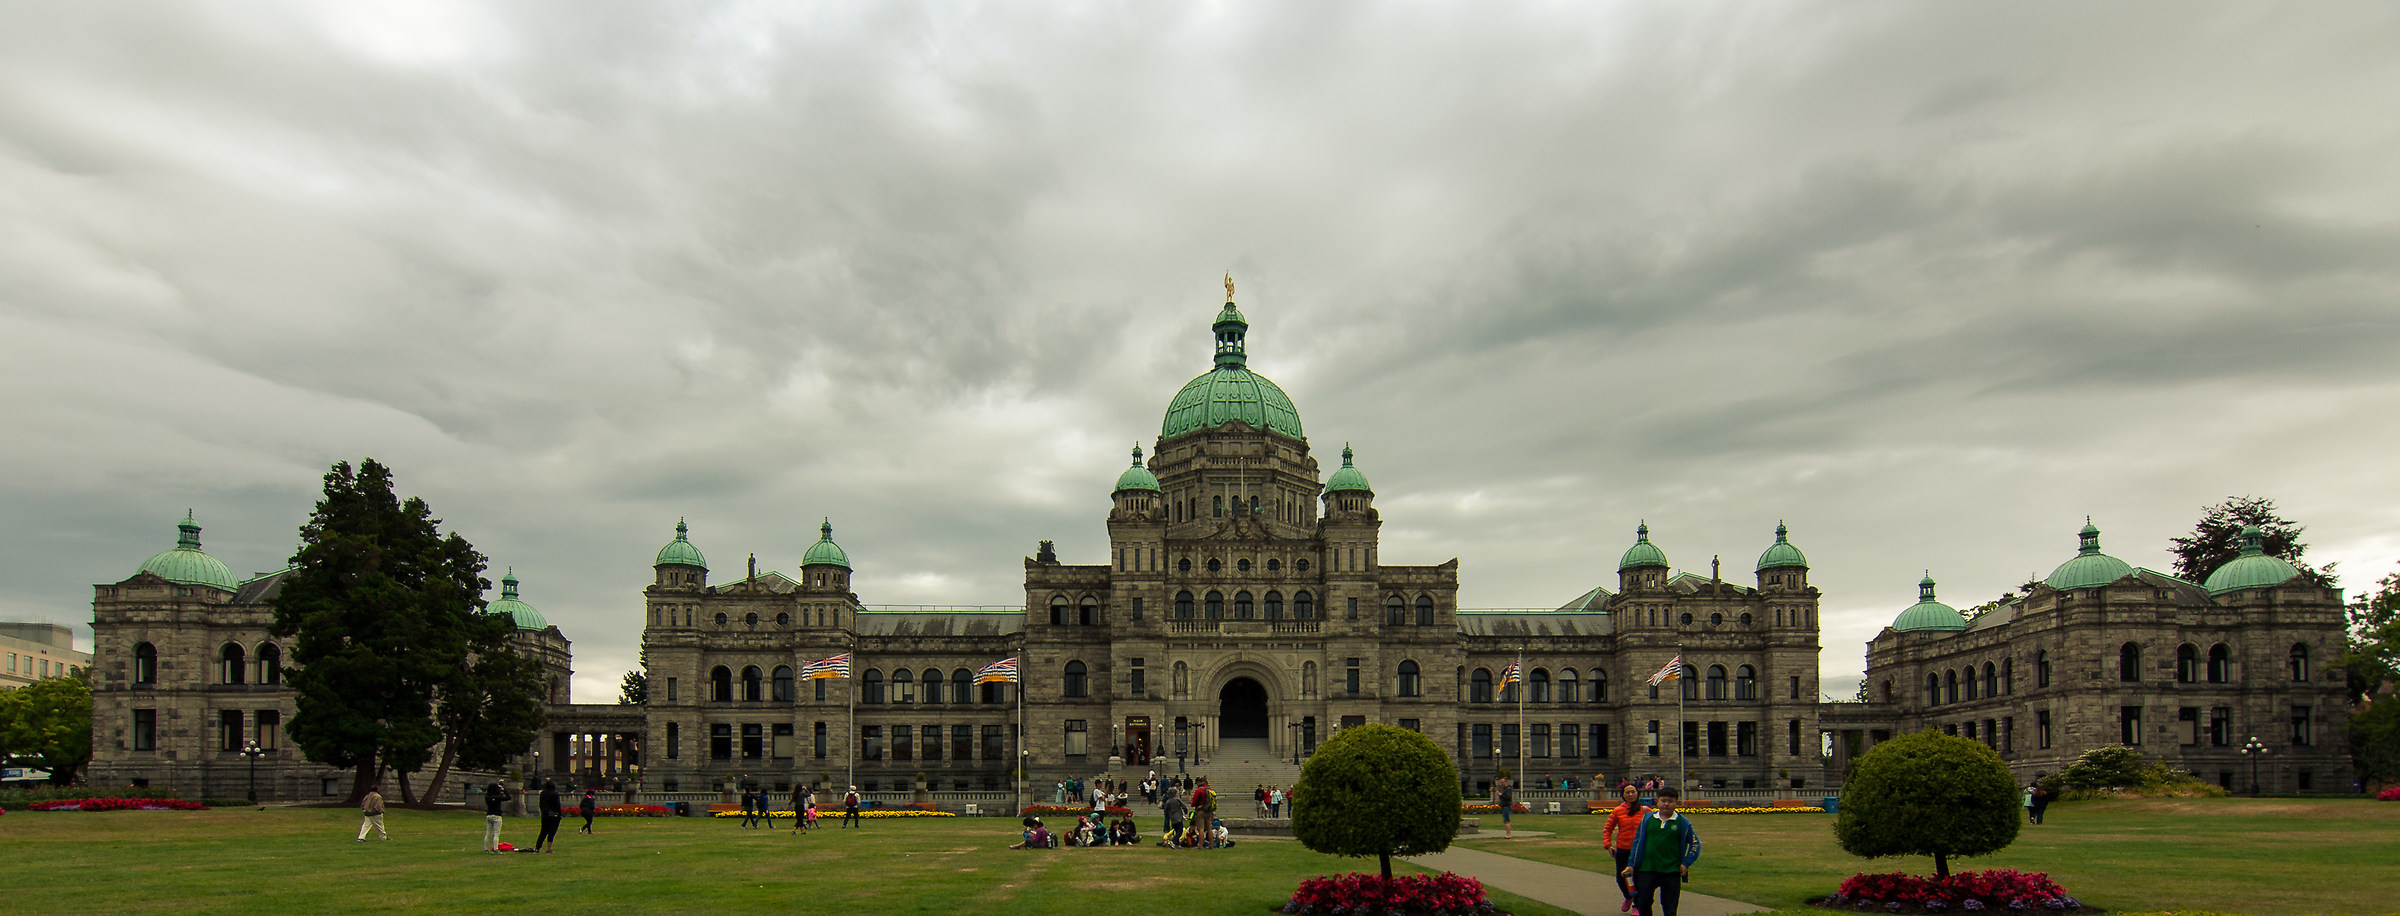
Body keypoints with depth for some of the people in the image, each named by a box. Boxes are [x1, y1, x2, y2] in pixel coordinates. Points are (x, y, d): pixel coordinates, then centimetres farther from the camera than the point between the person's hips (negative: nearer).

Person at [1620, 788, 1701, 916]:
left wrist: (1686, 864, 1)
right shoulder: (1647, 819, 4)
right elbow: (1638, 842, 10)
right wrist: (1631, 865, 7)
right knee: (1642, 904, 7)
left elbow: (1695, 844, 10)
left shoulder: (1683, 823, 0)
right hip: (1646, 870, 2)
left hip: (1671, 872, -2)